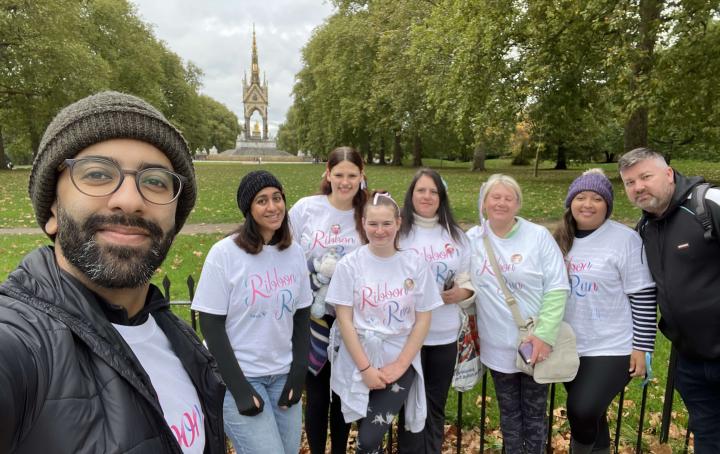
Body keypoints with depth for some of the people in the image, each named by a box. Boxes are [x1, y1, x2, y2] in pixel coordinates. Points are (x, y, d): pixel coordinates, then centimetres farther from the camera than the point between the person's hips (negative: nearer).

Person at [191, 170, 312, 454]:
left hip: (283, 375, 5)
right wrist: (239, 388, -14)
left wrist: (298, 374, -1)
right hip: (238, 376, -4)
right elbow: (211, 326, -11)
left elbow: (302, 317, 6)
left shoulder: (294, 252, 1)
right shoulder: (224, 253, -12)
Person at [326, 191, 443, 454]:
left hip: (401, 363, 0)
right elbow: (345, 321, -7)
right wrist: (365, 368, -10)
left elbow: (423, 320, -1)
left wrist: (400, 365, -6)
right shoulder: (349, 265, -7)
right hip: (359, 364, 0)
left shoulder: (415, 265, -4)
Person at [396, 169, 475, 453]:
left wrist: (462, 292, -10)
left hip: (445, 334, 4)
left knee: (436, 407, 16)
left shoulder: (456, 235, 7)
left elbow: (469, 278, 10)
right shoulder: (399, 232, -6)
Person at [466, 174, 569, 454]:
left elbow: (557, 289, -11)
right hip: (497, 346, 2)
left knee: (534, 412, 14)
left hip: (536, 343, -2)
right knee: (509, 412, 19)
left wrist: (545, 335, -17)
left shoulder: (539, 236, -9)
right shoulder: (471, 239, -2)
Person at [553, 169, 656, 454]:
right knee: (590, 414, 17)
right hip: (571, 347, 5)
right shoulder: (562, 239, 4)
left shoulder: (625, 239, -12)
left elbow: (644, 297, -11)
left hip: (612, 348, -5)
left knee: (583, 411, -13)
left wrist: (641, 348, -12)